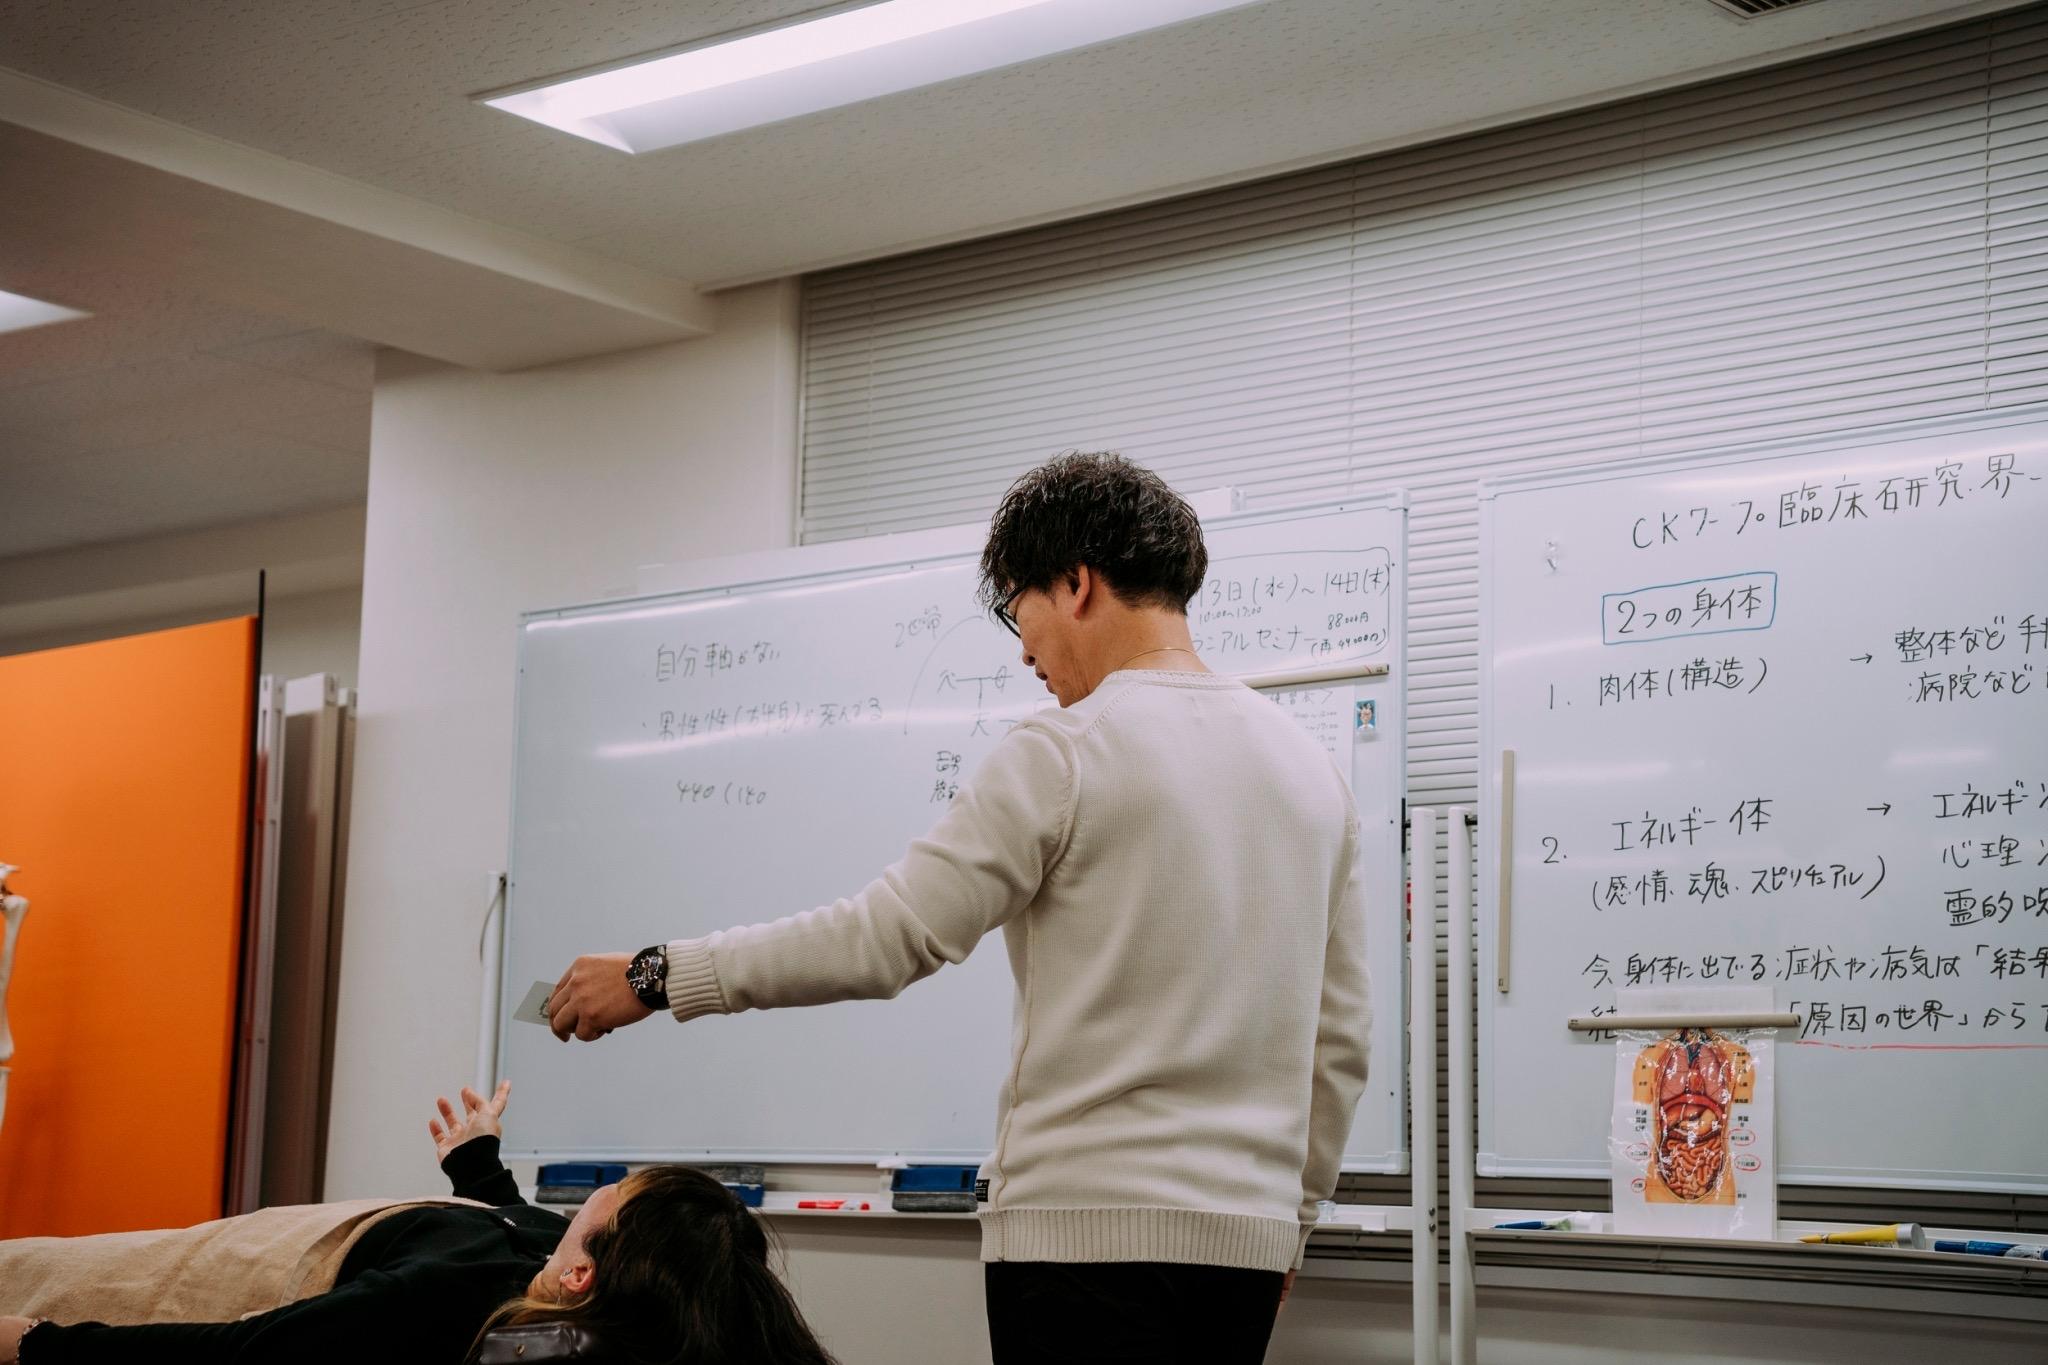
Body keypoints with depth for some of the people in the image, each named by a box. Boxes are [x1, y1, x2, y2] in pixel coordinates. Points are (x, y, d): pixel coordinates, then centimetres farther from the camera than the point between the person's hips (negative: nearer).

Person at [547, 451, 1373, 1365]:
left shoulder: (1066, 752, -8)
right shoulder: (1310, 768, 12)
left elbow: (887, 935, -12)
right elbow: (1339, 1037, 14)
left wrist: (658, 978, -5)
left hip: (1090, 1228, -7)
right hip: (1248, 1238, 7)